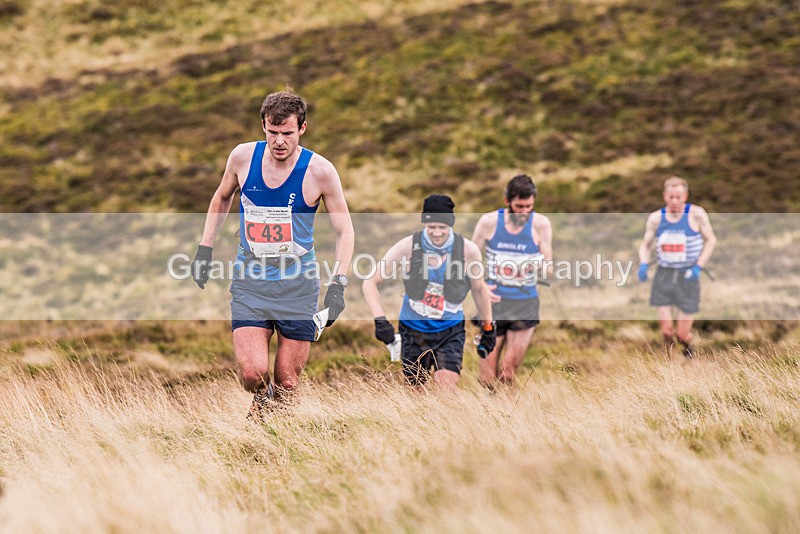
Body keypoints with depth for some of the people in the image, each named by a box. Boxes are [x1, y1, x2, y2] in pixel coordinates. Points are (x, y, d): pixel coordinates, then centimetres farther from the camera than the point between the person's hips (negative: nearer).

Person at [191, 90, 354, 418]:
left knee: (286, 385, -1)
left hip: (297, 286, -1)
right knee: (252, 374, -15)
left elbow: (344, 230, 0)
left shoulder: (320, 171, -9)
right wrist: (205, 249, 13)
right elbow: (222, 198, 19)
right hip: (249, 283, 1)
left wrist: (338, 285, -11)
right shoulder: (243, 157, -3)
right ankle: (260, 400, 21)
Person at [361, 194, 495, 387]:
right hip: (414, 330, 0)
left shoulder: (468, 250, -11)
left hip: (450, 332, 0)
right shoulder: (408, 246, -15)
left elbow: (479, 289, 7)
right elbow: (370, 283, -10)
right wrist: (380, 320, -23)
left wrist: (488, 327, 14)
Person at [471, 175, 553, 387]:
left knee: (509, 372, -4)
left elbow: (548, 269, -1)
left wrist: (542, 265, -24)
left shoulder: (541, 224, -4)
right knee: (488, 374, -1)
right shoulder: (489, 222, -3)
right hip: (495, 301, 0)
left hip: (526, 305, 0)